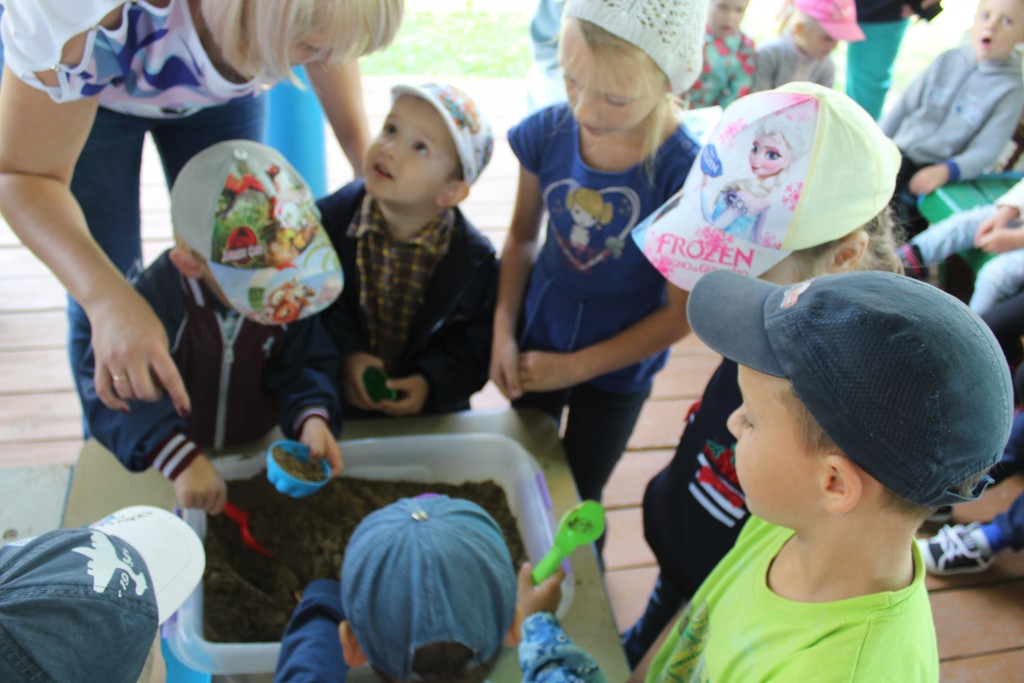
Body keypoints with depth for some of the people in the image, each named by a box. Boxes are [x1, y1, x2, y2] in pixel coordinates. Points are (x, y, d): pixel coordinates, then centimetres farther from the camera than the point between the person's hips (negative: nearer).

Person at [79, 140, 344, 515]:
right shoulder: (158, 299, -25)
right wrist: (179, 458, -43)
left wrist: (312, 416, -27)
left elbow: (305, 364, -5)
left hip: (262, 452, 3)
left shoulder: (297, 293, -12)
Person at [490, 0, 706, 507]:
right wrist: (503, 331, -10)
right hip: (536, 339, 4)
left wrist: (574, 367, -14)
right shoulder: (547, 132, -18)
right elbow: (522, 237, -1)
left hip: (615, 365, -3)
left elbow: (681, 313, -19)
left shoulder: (685, 174, -29)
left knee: (576, 498, 18)